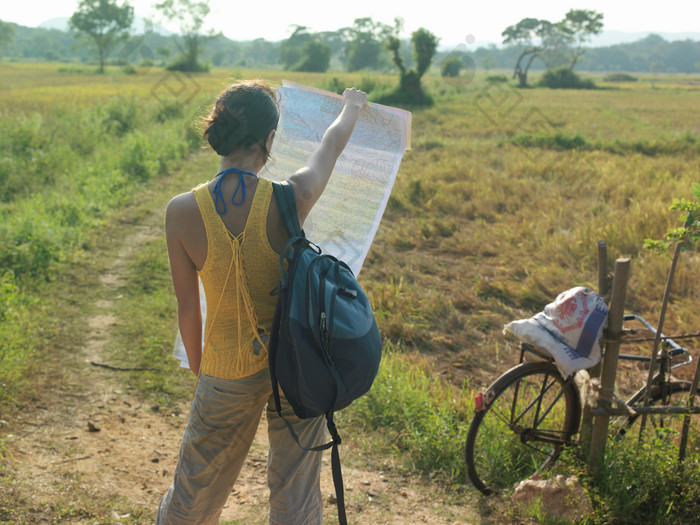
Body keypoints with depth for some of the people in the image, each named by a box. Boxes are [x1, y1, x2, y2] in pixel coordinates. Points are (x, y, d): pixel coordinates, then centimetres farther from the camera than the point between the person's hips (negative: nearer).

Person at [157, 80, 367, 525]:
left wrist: (198, 368, 12)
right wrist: (353, 105, 26)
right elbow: (333, 144, 4)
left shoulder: (182, 212, -17)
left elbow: (188, 309, -6)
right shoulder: (291, 200, -19)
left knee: (197, 489, 23)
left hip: (228, 375, 1)